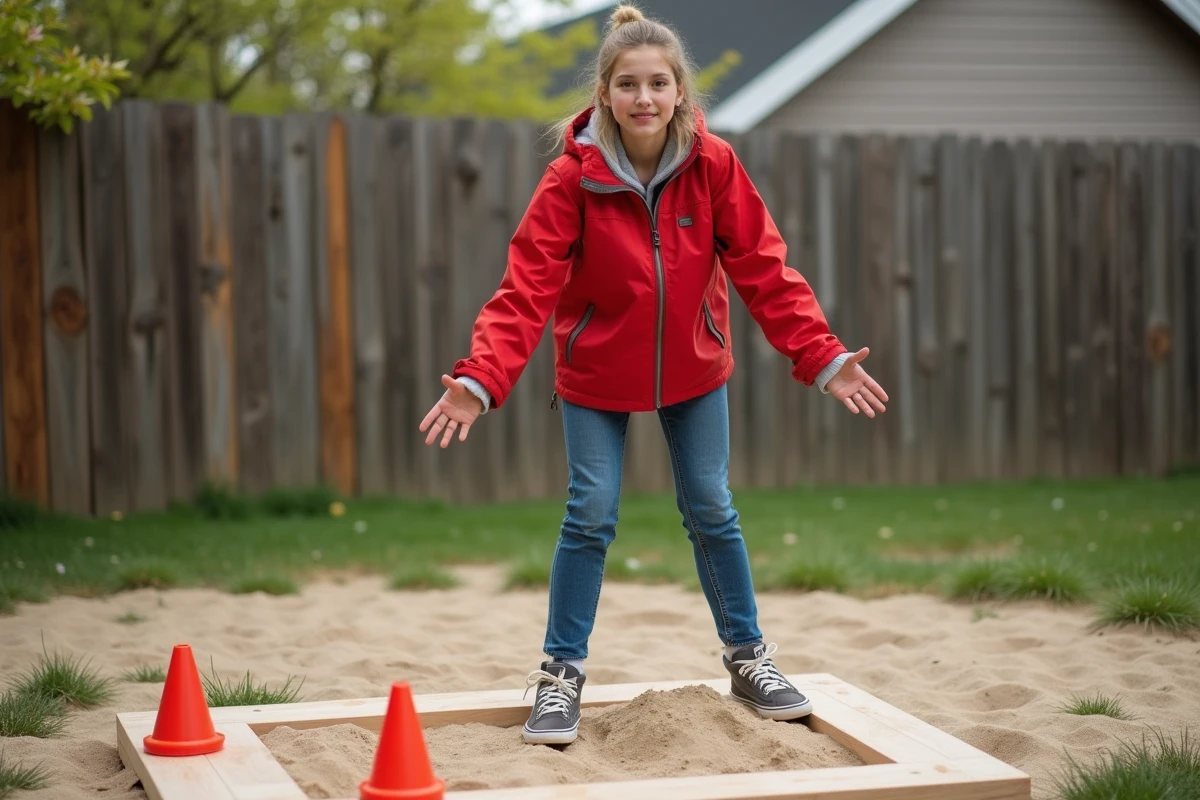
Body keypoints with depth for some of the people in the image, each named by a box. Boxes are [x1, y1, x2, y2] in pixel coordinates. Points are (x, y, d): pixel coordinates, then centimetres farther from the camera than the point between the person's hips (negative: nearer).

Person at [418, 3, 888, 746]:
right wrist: (482, 377, -36)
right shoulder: (572, 178, -20)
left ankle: (748, 657, 27)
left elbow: (764, 270, -12)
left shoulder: (714, 165, -15)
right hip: (596, 376, -2)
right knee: (591, 516, -3)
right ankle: (562, 673, 13)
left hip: (695, 369, 2)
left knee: (712, 510, 9)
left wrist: (823, 356, -18)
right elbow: (527, 288, -24)